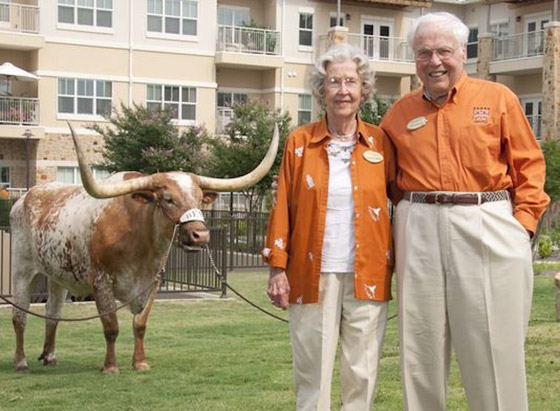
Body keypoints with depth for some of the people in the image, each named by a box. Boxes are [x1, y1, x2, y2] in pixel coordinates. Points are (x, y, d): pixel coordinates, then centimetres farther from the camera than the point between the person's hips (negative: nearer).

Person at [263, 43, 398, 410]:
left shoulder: (380, 142, 5)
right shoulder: (300, 142, 5)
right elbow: (283, 207, 4)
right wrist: (277, 267, -1)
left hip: (367, 276, 1)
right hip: (312, 276, 0)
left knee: (362, 373, 5)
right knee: (312, 372, 3)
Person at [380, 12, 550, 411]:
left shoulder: (498, 99, 4)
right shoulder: (400, 112, 13)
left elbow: (529, 164, 3)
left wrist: (523, 220, -6)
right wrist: (406, 211, 5)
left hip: (487, 228, -2)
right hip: (419, 232, 3)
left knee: (493, 344, 0)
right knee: (421, 343, 7)